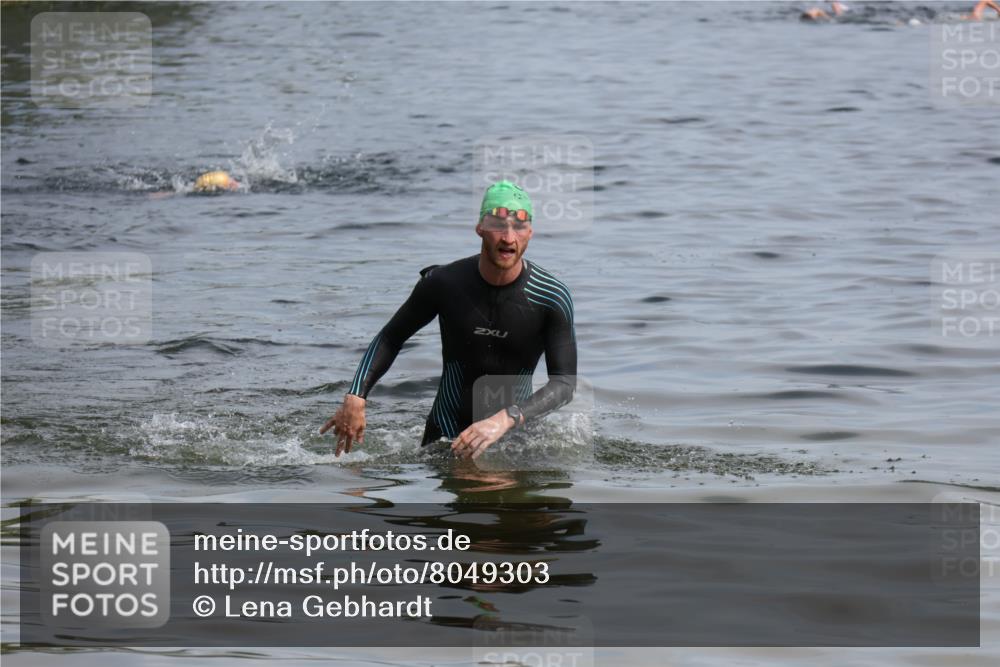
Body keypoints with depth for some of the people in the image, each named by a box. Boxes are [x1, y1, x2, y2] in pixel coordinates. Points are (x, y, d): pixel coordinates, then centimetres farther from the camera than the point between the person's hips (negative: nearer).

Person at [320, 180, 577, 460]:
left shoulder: (554, 298, -16)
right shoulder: (443, 283, -13)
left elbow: (564, 382, -19)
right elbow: (390, 338, 3)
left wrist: (505, 420, -35)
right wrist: (355, 398, -11)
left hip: (515, 432, 0)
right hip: (446, 430, 0)